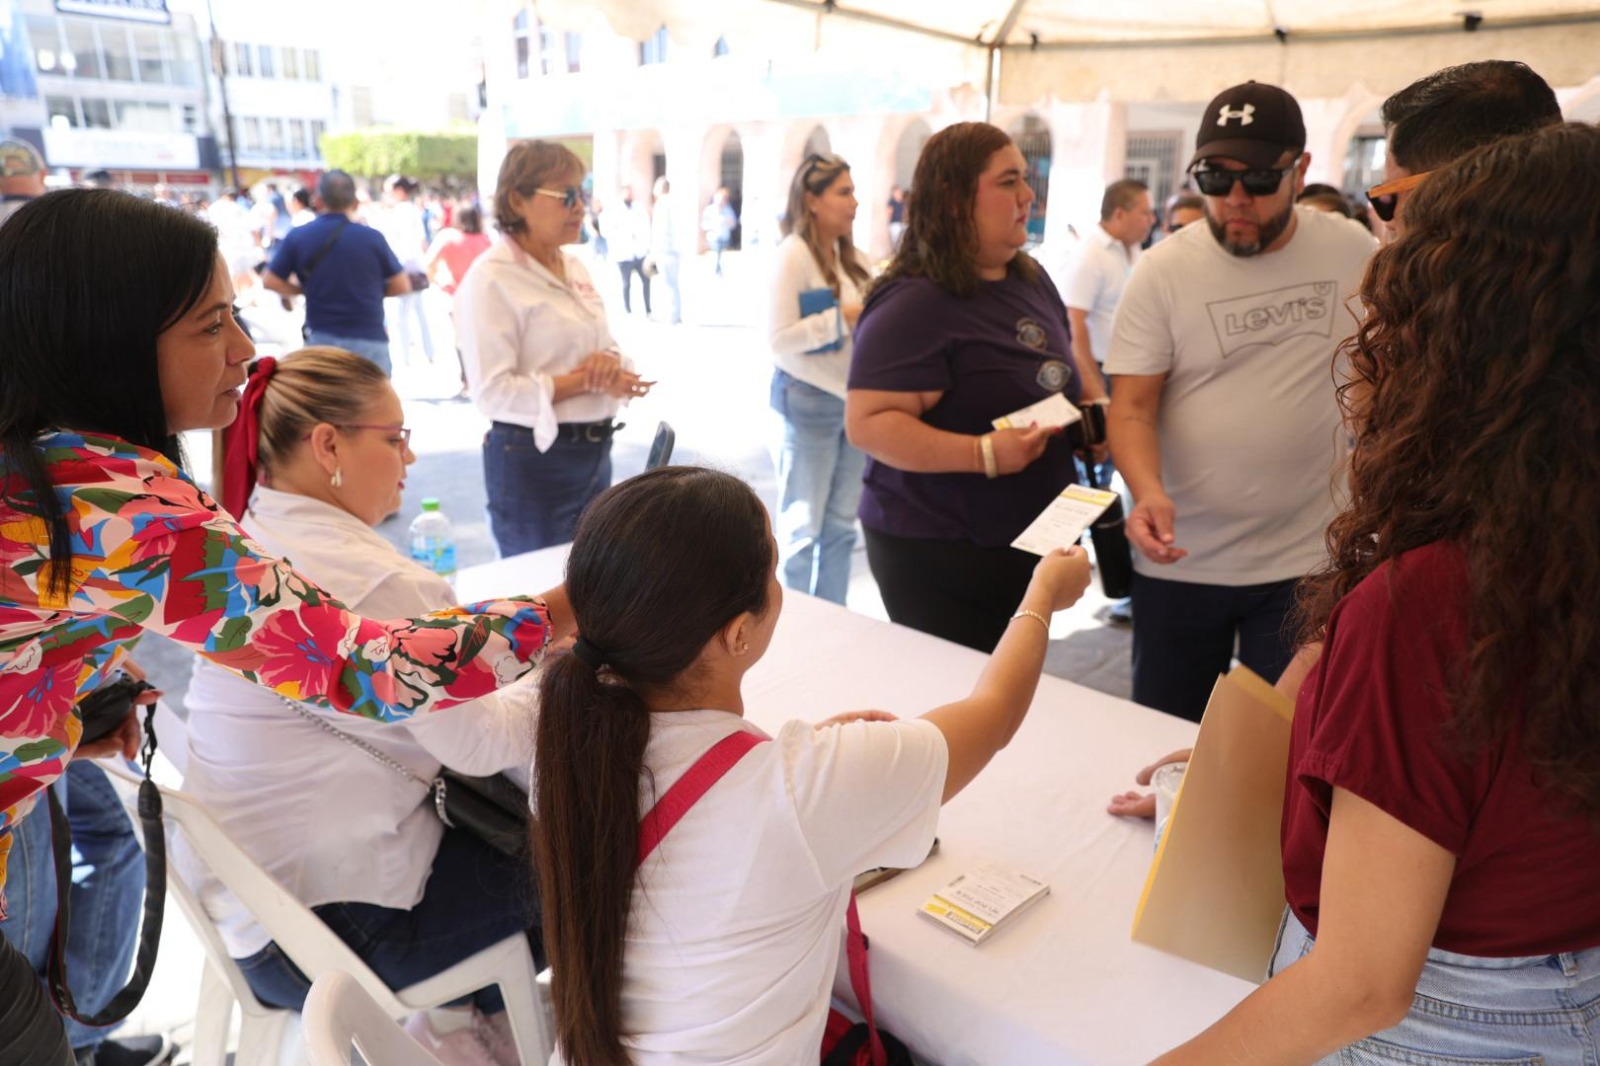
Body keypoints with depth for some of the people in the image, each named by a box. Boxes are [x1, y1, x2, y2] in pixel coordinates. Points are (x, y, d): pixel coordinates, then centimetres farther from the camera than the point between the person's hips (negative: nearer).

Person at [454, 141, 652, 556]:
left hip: (595, 453, 7)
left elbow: (606, 346, 15)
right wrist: (585, 382, -20)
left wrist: (611, 361, -9)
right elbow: (493, 392, -19)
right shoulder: (491, 279, -12)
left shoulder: (573, 266, 10)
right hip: (533, 460, -7)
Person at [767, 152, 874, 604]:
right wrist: (844, 318, -18)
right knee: (802, 527, 4)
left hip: (853, 399, 7)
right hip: (809, 401, -7)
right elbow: (779, 338, -18)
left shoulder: (852, 257, 11)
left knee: (841, 525, 13)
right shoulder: (793, 254, -11)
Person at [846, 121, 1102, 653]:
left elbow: (1062, 367, 25)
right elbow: (867, 423, -26)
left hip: (1030, 543, 8)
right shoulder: (912, 306, -19)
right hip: (935, 553, -8)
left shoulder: (1032, 280, 9)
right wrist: (984, 453, -32)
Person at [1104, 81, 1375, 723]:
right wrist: (1149, 492, -27)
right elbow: (1131, 407, -9)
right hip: (1179, 559, 0)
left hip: (1305, 559, 1)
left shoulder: (1353, 254, 1)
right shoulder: (1163, 270, -6)